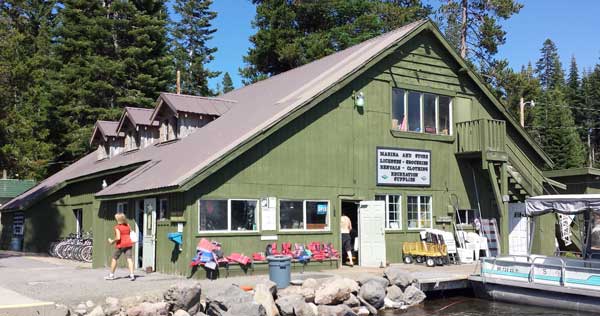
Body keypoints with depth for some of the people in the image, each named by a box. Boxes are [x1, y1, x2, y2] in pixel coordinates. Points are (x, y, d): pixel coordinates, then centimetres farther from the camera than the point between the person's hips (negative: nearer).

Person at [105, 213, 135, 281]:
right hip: (128, 244, 5)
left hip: (120, 245, -5)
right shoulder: (128, 226, 6)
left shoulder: (117, 227, -12)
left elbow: (118, 237, -20)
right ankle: (132, 275, -15)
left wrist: (112, 241, -5)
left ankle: (111, 275, 23)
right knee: (129, 259, -3)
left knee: (114, 259, 13)